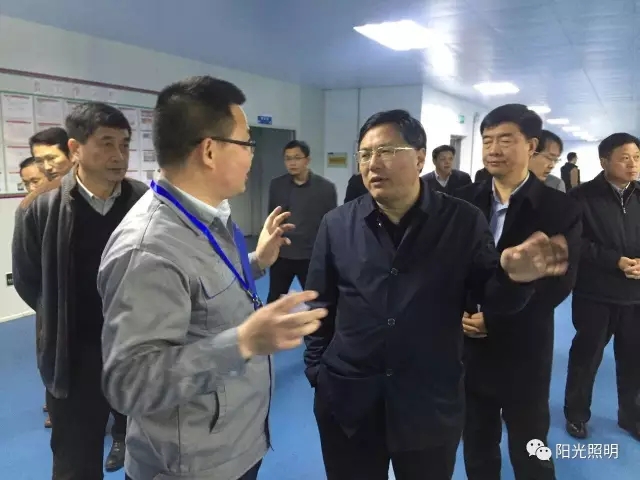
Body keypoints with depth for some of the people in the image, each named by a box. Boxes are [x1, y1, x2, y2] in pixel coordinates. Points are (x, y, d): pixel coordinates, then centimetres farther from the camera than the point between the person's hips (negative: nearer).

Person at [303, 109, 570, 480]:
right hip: (346, 402, 1)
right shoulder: (337, 224, -2)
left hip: (432, 405, -1)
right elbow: (321, 305, 4)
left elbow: (493, 299, -4)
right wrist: (316, 370, 2)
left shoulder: (464, 221, -6)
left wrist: (513, 276, -25)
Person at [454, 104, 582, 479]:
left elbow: (558, 284, -12)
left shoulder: (561, 209, -7)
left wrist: (494, 321, -16)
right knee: (477, 447, 20)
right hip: (468, 346, 3)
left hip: (523, 353, -2)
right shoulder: (464, 202, 2)